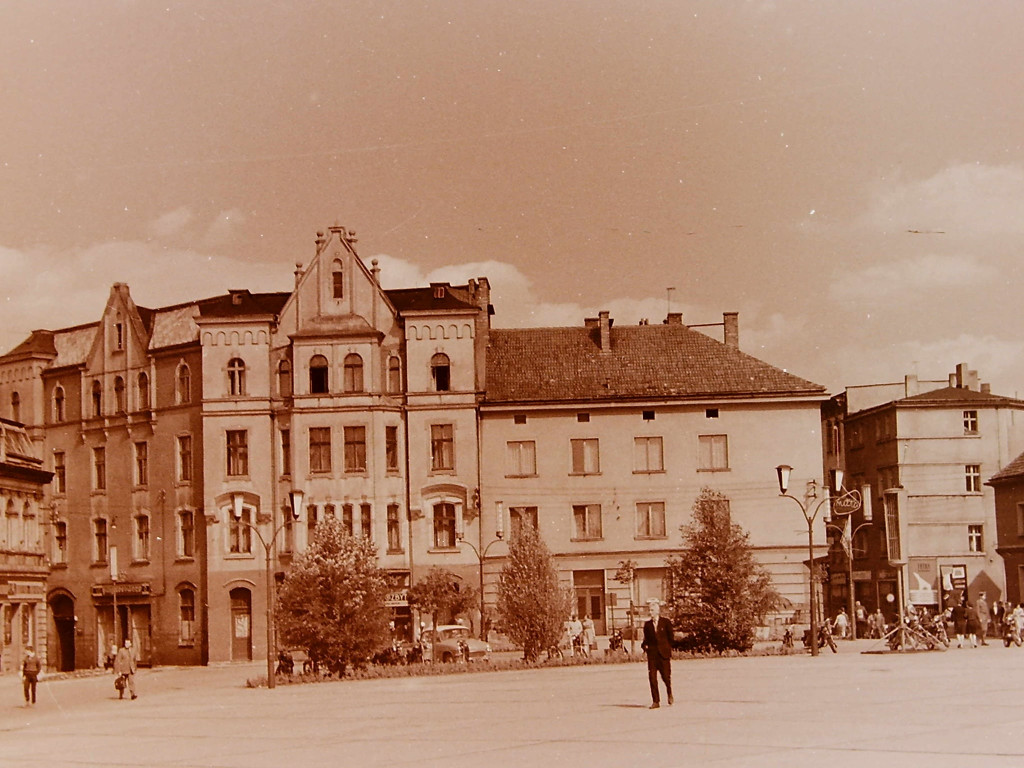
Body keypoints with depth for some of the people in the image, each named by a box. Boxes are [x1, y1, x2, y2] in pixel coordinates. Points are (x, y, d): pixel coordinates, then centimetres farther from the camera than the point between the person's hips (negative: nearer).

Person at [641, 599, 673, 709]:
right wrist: (644, 646, -4)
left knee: (666, 676, 1)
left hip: (664, 654, -2)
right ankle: (655, 701, -1)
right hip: (652, 654, 2)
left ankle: (669, 694, 30)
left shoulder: (666, 622, 2)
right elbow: (646, 638, 15)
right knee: (652, 677, -6)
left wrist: (668, 650, 1)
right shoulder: (647, 624, 9)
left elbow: (670, 637, 6)